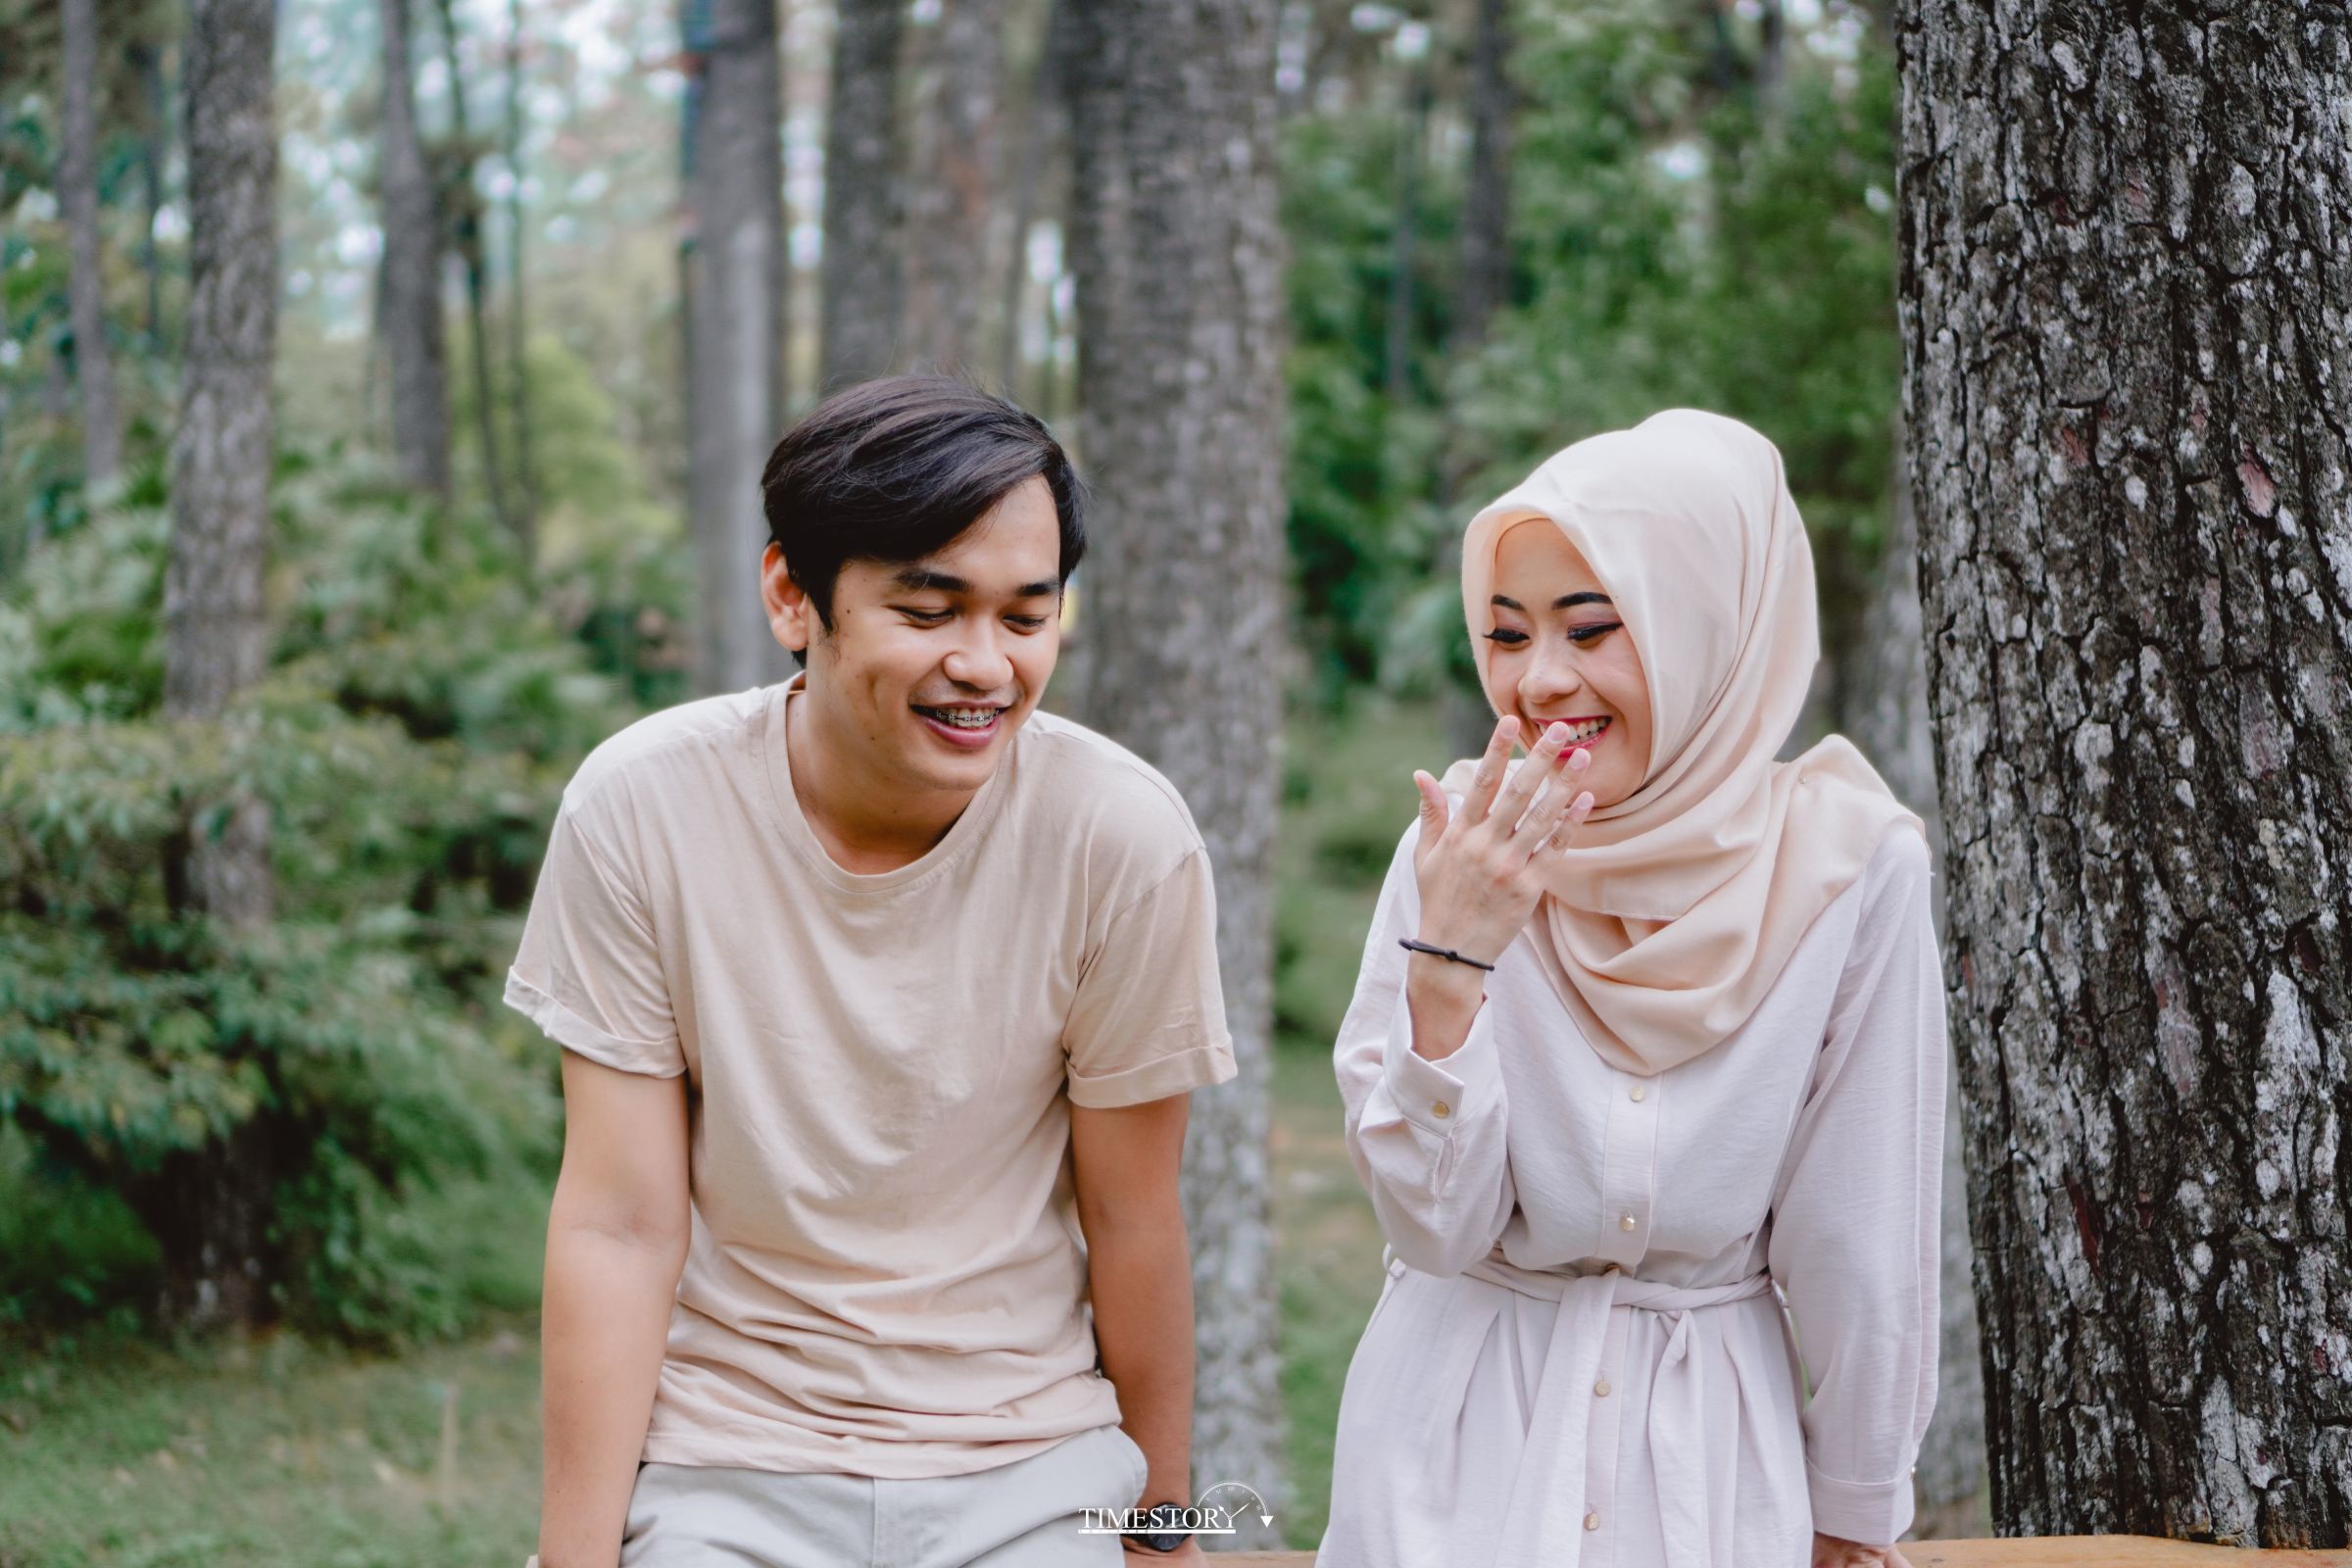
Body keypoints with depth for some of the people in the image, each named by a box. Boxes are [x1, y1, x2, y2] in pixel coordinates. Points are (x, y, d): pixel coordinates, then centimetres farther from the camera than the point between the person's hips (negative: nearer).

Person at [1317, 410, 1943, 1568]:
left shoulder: (1846, 871, -14)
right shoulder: (1468, 847, -10)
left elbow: (1860, 1243, -5)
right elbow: (1435, 1225, -12)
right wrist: (1449, 957, -24)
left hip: (1714, 1446, 0)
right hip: (1465, 1430, 1)